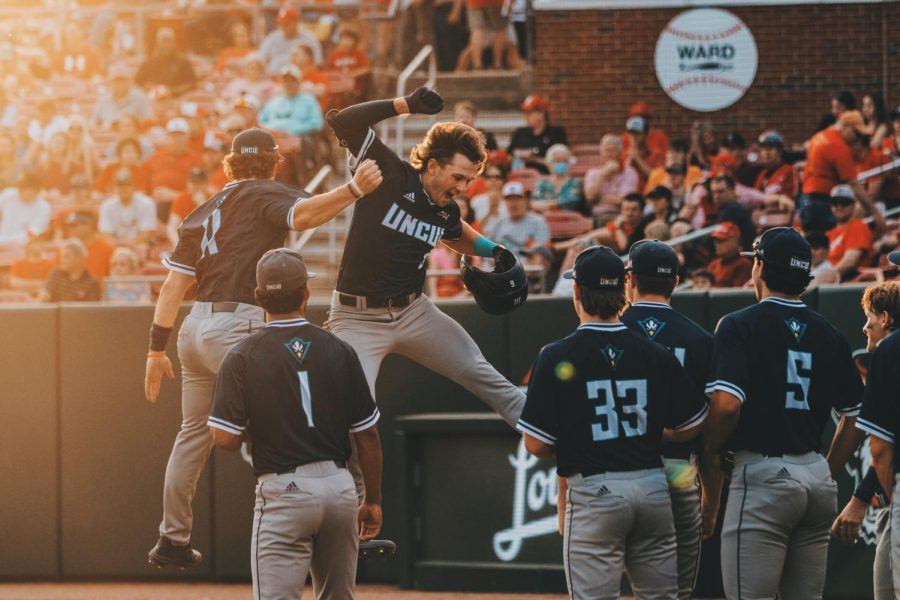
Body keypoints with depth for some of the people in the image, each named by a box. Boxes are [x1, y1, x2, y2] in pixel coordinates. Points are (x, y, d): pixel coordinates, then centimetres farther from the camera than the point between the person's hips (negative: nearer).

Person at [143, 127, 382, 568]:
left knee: (194, 433, 18)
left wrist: (157, 349, 16)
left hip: (195, 329, 8)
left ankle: (172, 540, 25)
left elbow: (173, 284, 15)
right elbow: (302, 215, -23)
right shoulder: (265, 195, 1)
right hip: (236, 329, -8)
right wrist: (354, 189, -36)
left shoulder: (204, 211, 20)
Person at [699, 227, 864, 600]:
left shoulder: (740, 326, -6)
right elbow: (855, 418, 14)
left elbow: (726, 404, -18)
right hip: (816, 476, 6)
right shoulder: (829, 335, 12)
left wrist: (708, 460, -5)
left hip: (762, 475, -6)